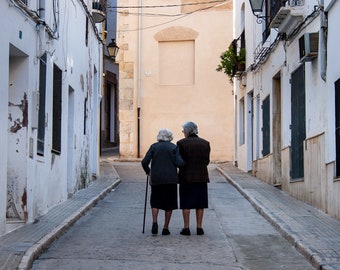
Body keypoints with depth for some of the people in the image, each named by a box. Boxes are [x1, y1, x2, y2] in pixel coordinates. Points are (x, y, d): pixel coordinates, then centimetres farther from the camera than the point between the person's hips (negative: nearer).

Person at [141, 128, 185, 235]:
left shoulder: (154, 146, 3)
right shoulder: (174, 147, 1)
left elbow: (144, 162, -5)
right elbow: (179, 163, -11)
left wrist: (148, 171, 13)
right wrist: (184, 163, 11)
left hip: (156, 178, 1)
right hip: (171, 179, -1)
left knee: (155, 201, 15)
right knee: (169, 203, 9)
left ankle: (154, 222, -5)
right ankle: (165, 228, 8)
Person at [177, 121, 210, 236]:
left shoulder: (181, 143, -7)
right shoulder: (205, 143, 2)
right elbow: (207, 161, 5)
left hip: (186, 177, -2)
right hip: (201, 177, 2)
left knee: (186, 204, 5)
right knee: (200, 204, 9)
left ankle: (186, 228, 4)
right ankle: (199, 227, 9)